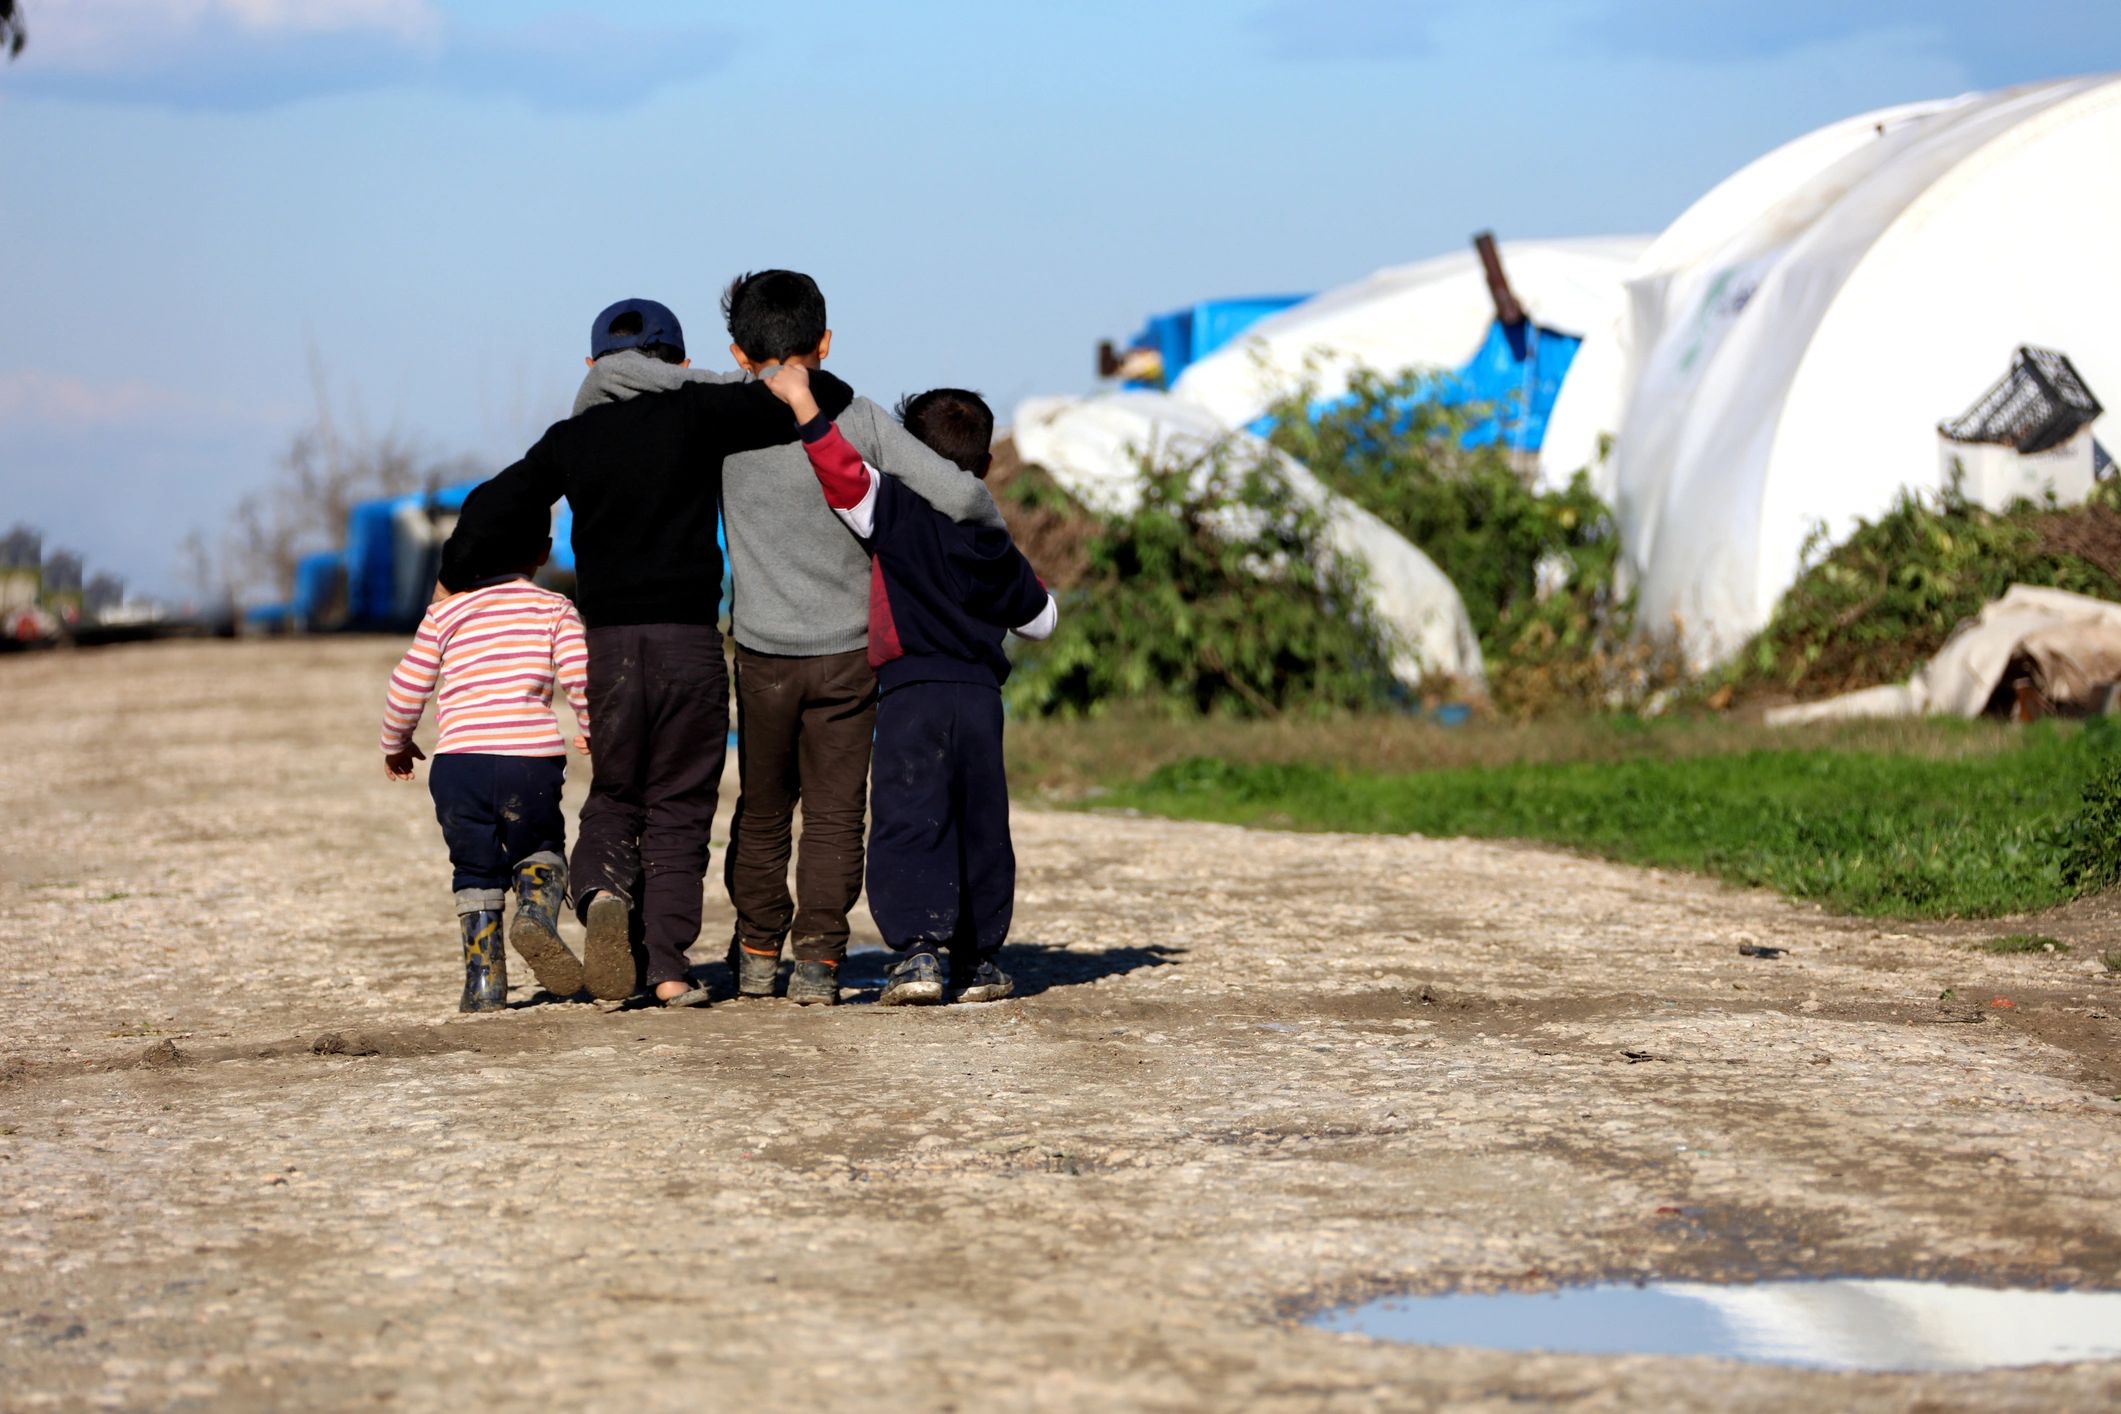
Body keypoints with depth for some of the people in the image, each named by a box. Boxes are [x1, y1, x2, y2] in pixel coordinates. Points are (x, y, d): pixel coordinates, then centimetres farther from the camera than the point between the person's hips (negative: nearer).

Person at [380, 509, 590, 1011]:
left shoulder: (446, 613, 11)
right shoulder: (554, 610, 7)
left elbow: (407, 688, 11)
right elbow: (581, 678, -3)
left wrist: (396, 744, 29)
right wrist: (593, 729, 17)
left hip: (459, 762, 1)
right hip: (532, 758, -1)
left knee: (476, 874, 15)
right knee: (540, 851, 21)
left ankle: (484, 983, 9)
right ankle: (536, 912, -10)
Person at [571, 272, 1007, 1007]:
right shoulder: (861, 421, -4)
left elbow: (613, 371, -8)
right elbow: (962, 497, -10)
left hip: (764, 651, 0)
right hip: (849, 650, 0)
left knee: (762, 808, 17)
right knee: (834, 811, 6)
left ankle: (757, 951, 23)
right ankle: (818, 955, -2)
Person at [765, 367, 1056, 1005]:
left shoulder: (896, 513, -1)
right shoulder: (993, 543, 14)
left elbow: (845, 474, -17)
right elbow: (1040, 618, 25)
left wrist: (803, 404, -13)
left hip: (912, 692, -5)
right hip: (981, 694, 5)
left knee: (907, 821, -6)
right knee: (980, 829, 13)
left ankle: (917, 947, -20)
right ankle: (980, 957, 18)